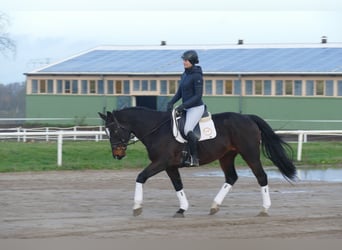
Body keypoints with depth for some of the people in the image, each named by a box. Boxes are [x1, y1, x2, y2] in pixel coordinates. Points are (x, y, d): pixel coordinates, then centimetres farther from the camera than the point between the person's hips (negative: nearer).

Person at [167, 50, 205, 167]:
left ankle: (195, 157, -20)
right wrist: (171, 102, -2)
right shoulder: (184, 75, 12)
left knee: (187, 130, -28)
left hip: (196, 108, -10)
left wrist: (183, 105, -23)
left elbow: (198, 96, -18)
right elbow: (179, 93, 16)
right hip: (186, 108, 10)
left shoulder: (197, 76, -14)